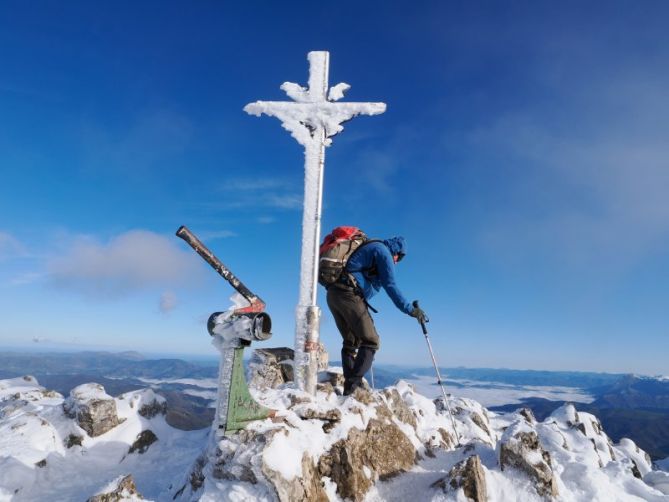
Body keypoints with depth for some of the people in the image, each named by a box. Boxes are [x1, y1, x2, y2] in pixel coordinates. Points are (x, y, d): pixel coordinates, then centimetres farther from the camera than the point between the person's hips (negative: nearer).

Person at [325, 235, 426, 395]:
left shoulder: (368, 248, 30)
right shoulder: (383, 251, 2)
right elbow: (390, 286, -8)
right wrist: (410, 309, -7)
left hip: (332, 294, 9)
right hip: (348, 295, -9)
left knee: (351, 342, 16)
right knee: (370, 341, -4)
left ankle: (350, 387, 15)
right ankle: (354, 385, -11)